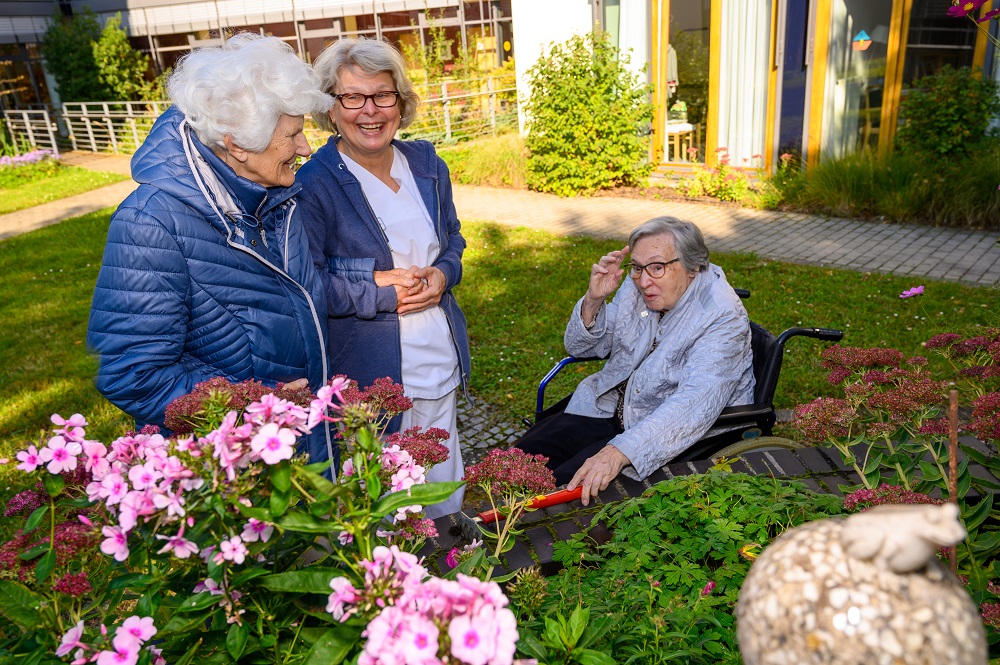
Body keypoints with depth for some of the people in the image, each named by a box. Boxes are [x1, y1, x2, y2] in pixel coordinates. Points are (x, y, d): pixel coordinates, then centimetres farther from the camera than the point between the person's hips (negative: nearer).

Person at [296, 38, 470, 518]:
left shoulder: (426, 164, 4)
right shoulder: (313, 185, -16)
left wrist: (444, 273, -6)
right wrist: (378, 292, -21)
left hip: (439, 357, 6)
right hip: (366, 369, -6)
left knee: (444, 488, 24)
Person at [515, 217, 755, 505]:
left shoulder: (723, 318, -22)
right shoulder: (637, 288, -2)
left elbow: (694, 405, -35)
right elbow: (580, 347, 7)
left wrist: (618, 452, -46)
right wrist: (593, 299, -15)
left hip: (673, 438, -6)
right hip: (610, 408, 7)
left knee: (566, 484, -21)